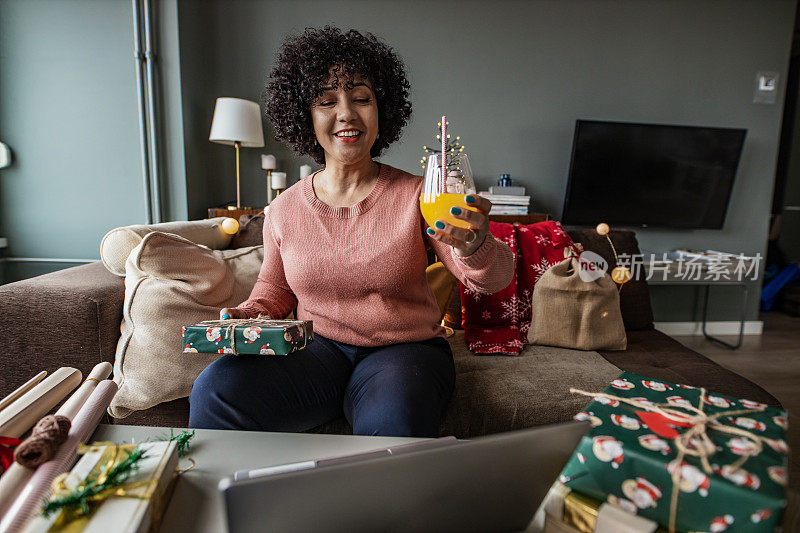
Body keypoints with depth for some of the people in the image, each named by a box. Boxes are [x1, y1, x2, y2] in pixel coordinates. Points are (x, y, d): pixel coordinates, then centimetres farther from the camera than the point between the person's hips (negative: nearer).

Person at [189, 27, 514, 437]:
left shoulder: (416, 196, -4)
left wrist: (474, 247, -35)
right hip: (317, 350, 3)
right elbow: (274, 288, 19)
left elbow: (491, 279, -11)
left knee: (393, 425, -35)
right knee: (214, 392, -22)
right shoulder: (284, 210, 4)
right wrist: (245, 315, -4)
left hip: (405, 350, -2)